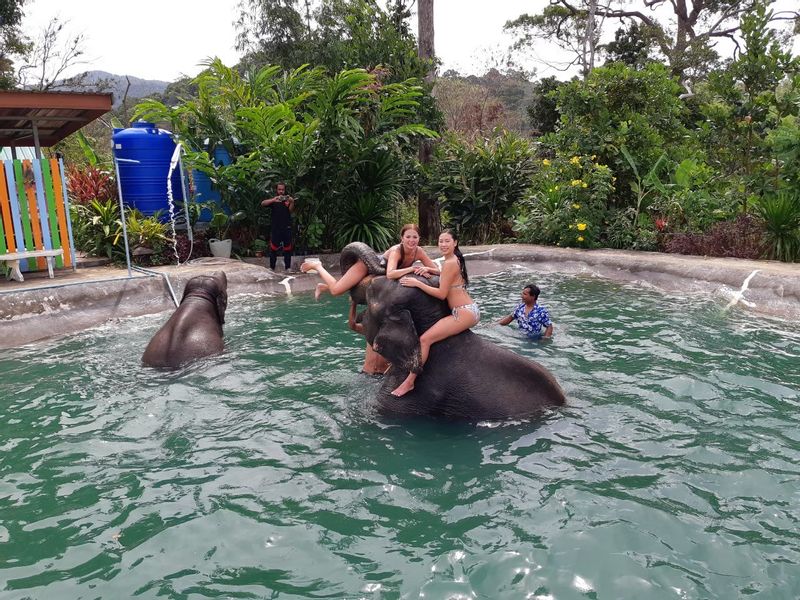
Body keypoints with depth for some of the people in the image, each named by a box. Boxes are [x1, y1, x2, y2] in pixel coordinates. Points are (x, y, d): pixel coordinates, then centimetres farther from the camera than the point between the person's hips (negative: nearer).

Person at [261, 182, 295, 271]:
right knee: (273, 248, 2)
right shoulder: (273, 199, 3)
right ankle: (271, 267, 9)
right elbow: (263, 203, -15)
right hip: (275, 227, -1)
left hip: (287, 227, 1)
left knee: (287, 248, 6)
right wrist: (274, 200, -33)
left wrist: (292, 203, -31)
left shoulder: (288, 199, 6)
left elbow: (291, 211, -9)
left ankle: (288, 267, 14)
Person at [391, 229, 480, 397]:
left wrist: (417, 283, -13)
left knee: (425, 339, -18)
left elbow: (442, 294, -16)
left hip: (464, 313, -11)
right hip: (470, 310, 11)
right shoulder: (455, 260, 15)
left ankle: (409, 382, -14)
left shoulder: (449, 263, -14)